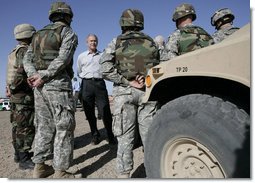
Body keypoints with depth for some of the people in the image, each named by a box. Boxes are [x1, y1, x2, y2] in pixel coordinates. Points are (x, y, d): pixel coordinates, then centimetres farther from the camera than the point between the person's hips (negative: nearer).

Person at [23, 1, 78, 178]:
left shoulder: (38, 34, 23)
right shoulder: (68, 33, 3)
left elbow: (27, 58, 10)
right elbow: (63, 58, -14)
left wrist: (33, 75, -5)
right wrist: (44, 76, -15)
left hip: (40, 86, 7)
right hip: (58, 84, -6)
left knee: (44, 126, 14)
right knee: (64, 128, -1)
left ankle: (40, 166, 20)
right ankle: (60, 172, 3)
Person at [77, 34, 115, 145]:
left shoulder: (102, 55, 13)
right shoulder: (81, 56, 15)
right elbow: (79, 72, 20)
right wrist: (88, 77, 10)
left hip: (100, 83, -1)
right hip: (87, 84, 1)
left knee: (105, 111, -6)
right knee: (89, 111, 3)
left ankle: (110, 136, 3)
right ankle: (95, 135, 16)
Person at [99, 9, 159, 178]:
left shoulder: (116, 42, 4)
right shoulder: (151, 42, 12)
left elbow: (106, 70, -8)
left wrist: (128, 82, -7)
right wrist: (146, 80, -2)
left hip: (124, 92, -2)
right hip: (148, 91, 2)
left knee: (125, 136, 4)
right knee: (149, 133, 10)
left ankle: (124, 173, 10)